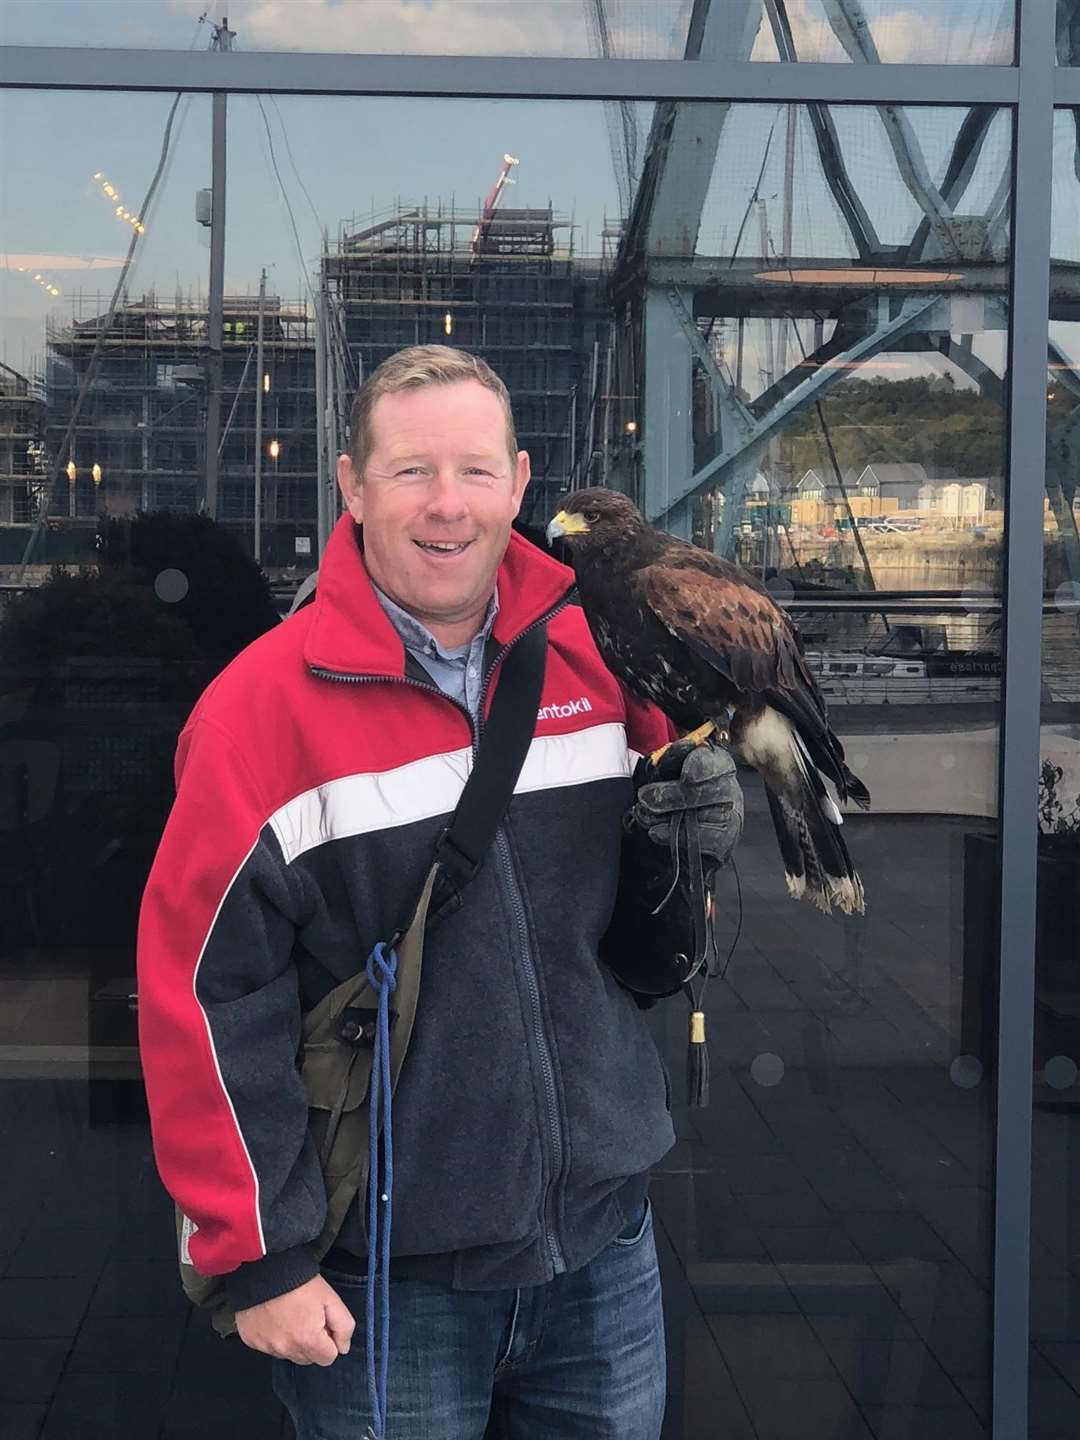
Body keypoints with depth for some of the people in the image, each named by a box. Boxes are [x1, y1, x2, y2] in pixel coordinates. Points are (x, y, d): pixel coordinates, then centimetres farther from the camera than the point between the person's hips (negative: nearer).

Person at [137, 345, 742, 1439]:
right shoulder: (266, 703, -12)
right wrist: (258, 1258, -11)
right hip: (382, 1280, -4)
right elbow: (204, 991, -12)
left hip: (604, 1240, 4)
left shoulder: (598, 660, 0)